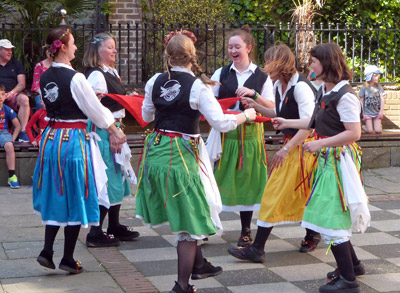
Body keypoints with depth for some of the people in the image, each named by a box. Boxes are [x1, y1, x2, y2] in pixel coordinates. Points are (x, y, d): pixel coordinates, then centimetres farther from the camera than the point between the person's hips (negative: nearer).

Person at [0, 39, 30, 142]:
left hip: (12, 96, 1)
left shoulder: (16, 64, 18)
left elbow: (22, 84, 9)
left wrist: (11, 93, -11)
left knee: (24, 99, -33)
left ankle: (23, 132, -32)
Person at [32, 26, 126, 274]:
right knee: (75, 198, 4)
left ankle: (47, 251, 12)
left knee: (56, 196, 17)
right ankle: (68, 259, 12)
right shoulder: (75, 78, -17)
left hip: (51, 137, 7)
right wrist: (115, 130, 5)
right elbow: (95, 109, -10)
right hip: (74, 139, -7)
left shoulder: (45, 77, 5)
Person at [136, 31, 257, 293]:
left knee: (183, 214, 23)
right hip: (182, 155, -6)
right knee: (189, 219, 5)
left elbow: (147, 116, 16)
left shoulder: (156, 82, 2)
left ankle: (198, 264, 38)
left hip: (156, 151, 6)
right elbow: (221, 123, -14)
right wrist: (246, 116, 3)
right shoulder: (197, 86, -14)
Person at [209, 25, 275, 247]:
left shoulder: (261, 77, 4)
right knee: (216, 180, -1)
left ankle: (246, 231, 18)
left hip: (249, 135, 0)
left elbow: (271, 107, -2)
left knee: (246, 181, 6)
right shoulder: (221, 73, 6)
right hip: (224, 133, 0)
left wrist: (253, 94, -15)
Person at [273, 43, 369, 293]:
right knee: (331, 215, 18)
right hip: (328, 159, 9)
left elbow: (354, 133, -23)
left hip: (339, 159, -9)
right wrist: (287, 123, 23)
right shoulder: (324, 91, 9)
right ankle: (352, 265, 33)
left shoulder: (344, 96, -19)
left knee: (331, 218, -5)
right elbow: (315, 122, 19)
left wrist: (320, 143, -22)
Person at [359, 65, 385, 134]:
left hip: (377, 112, 1)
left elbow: (382, 99, -2)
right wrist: (363, 113, -4)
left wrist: (381, 111, -8)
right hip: (368, 112, -1)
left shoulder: (379, 87, -1)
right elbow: (362, 101, -1)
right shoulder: (364, 88, -5)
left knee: (378, 131, -6)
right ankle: (366, 126, 23)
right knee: (370, 131, -7)